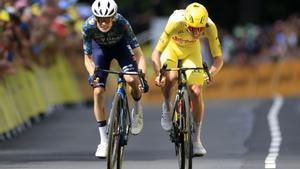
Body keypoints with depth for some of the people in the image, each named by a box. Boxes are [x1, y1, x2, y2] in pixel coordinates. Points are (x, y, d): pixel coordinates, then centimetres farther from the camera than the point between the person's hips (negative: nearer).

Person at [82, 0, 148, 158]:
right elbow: (88, 58, -22)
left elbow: (138, 53, -34)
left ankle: (137, 108, 7)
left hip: (120, 46, -1)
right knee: (98, 92, -12)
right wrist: (93, 74, -41)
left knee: (131, 79, -28)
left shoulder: (122, 24, -37)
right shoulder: (88, 27, -32)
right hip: (100, 48, 1)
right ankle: (104, 141, -1)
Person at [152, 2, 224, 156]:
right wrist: (158, 74, -53)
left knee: (196, 92, -11)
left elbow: (218, 58, -29)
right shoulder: (176, 23, -40)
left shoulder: (210, 27, -34)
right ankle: (166, 107, -1)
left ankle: (196, 139, 1)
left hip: (191, 52, 2)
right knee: (170, 77, -32)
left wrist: (211, 73, -50)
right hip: (171, 48, -2)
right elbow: (156, 52, -37)